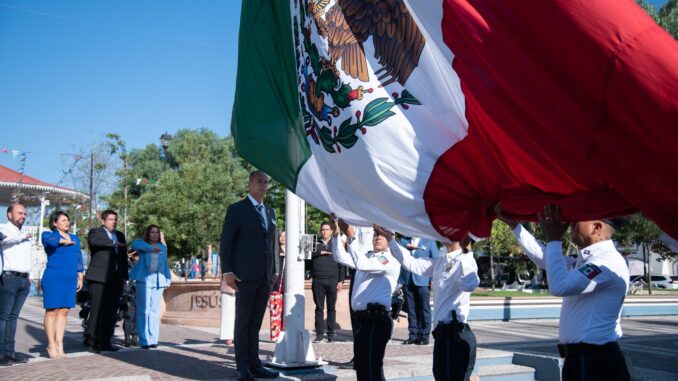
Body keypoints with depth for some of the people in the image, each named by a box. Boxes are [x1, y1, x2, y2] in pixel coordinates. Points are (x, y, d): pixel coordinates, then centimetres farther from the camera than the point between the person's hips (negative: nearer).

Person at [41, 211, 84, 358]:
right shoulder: (48, 235, 2)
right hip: (53, 278, -5)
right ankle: (51, 345, 0)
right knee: (52, 311, -4)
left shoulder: (75, 238, 18)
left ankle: (59, 344, 5)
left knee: (64, 311, 3)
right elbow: (51, 240, -23)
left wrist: (80, 277, 11)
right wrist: (64, 241, -6)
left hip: (70, 280, 5)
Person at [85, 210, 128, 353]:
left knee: (111, 312, 4)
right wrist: (113, 243, -17)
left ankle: (105, 342, 9)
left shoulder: (120, 235, 22)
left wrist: (124, 277, 14)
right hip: (99, 278, -5)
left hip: (116, 279, 6)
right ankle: (93, 342, -6)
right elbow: (93, 241, -21)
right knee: (97, 310, -10)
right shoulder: (95, 232, 5)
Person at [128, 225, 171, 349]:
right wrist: (151, 248, -13)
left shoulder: (163, 248, 20)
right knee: (143, 311, -6)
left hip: (158, 282, 3)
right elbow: (135, 244, -14)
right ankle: (144, 340, -4)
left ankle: (153, 339, 8)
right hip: (144, 280, -3)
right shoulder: (142, 245, 9)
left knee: (155, 311, 4)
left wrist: (167, 280, 10)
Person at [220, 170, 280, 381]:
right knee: (243, 322, 2)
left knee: (256, 322, 9)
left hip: (266, 276, 5)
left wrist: (275, 269, 11)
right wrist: (227, 271, -11)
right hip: (245, 275, -5)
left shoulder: (270, 211, 17)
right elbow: (226, 242, -4)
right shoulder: (237, 209, 0)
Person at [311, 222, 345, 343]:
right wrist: (319, 253, -13)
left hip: (332, 280, 0)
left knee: (331, 308, 2)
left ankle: (331, 334, 7)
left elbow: (341, 264, 8)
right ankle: (319, 333, 6)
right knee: (319, 308, 2)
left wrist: (341, 280, 2)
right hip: (317, 281, 1)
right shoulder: (315, 244, 12)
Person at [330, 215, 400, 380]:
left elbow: (362, 264, -21)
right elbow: (341, 257, 12)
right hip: (362, 317, 8)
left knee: (372, 365, -9)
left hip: (376, 318, -8)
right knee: (360, 364, 16)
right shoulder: (367, 257, 17)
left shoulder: (391, 260, -8)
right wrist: (337, 233, 0)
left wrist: (351, 237, -21)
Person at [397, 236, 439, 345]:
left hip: (422, 281, -3)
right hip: (407, 280, 3)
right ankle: (413, 335, 12)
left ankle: (424, 336, 6)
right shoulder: (404, 240, 14)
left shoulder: (429, 242, 7)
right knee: (411, 310, 6)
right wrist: (406, 246, -16)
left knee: (424, 310, 0)